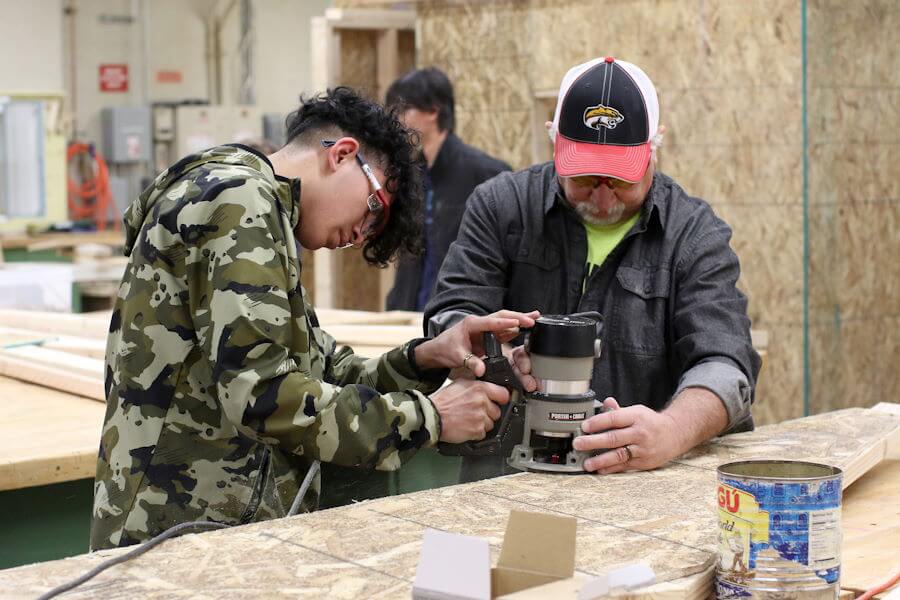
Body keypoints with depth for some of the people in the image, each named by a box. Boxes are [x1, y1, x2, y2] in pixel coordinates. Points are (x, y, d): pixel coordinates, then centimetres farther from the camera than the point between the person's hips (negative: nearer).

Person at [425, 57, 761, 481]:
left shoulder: (696, 235, 2)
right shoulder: (503, 205, 6)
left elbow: (723, 365, -8)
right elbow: (450, 318, 1)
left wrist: (670, 431, -31)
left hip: (645, 476, -1)